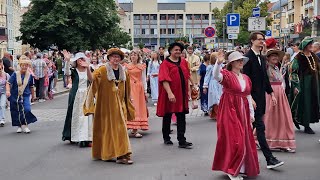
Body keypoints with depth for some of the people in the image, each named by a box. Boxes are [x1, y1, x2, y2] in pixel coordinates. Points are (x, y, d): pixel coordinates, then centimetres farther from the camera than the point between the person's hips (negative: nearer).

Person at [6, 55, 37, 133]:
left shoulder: (29, 75, -1)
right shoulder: (15, 74, -6)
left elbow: (31, 86, 12)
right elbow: (8, 83, -9)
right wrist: (8, 90, -26)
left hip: (25, 96, 0)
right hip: (15, 96, 0)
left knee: (27, 110, -18)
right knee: (16, 112, 8)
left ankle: (25, 125, -3)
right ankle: (19, 126, 27)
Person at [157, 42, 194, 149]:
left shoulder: (183, 62, 7)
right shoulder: (165, 64, -10)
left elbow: (187, 75, 18)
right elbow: (164, 80, -20)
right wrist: (170, 93, -29)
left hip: (182, 94, 4)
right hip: (170, 94, -4)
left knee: (181, 117, 2)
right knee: (167, 116, 11)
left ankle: (182, 141, 3)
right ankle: (166, 138, 27)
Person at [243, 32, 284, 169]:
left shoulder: (261, 58, 15)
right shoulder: (248, 58, -12)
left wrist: (271, 94, 14)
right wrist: (250, 99, -19)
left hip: (260, 98, 9)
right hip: (252, 98, -9)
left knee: (253, 126, 14)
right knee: (260, 128, -7)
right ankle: (269, 159, -6)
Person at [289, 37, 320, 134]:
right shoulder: (298, 57, -10)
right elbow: (294, 72, -12)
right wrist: (296, 86, -18)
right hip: (303, 83, -7)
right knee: (305, 103, -2)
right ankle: (306, 126, 7)